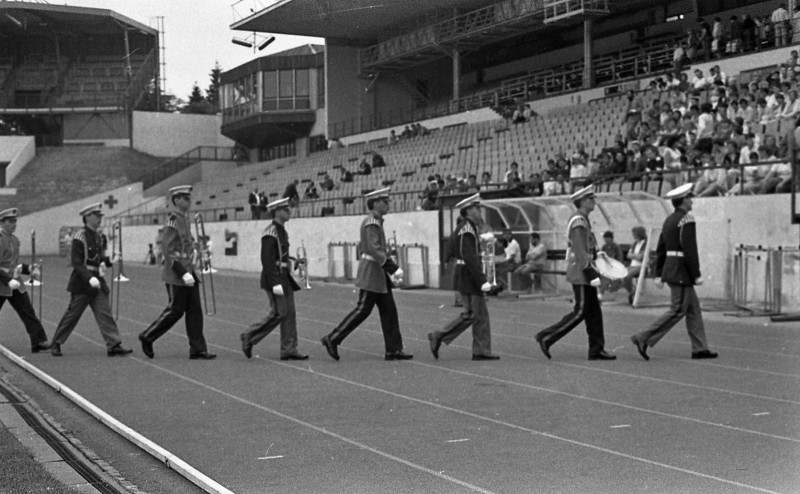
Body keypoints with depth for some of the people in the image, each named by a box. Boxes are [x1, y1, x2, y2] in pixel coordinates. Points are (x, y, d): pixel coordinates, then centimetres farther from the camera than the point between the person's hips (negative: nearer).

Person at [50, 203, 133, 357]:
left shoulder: (100, 237, 9)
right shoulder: (79, 238, -13)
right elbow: (76, 262, -17)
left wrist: (109, 261, 1)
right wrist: (89, 278, -26)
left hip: (97, 280, 7)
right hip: (82, 282, -6)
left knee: (105, 312, -1)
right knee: (73, 314, 1)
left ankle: (114, 345, -4)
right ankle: (56, 344, 15)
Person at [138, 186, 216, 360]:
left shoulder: (185, 219, 13)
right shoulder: (172, 222, -15)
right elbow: (169, 251, -19)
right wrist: (183, 273, -22)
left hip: (188, 272, 9)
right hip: (176, 275, -9)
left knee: (195, 311, 6)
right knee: (175, 311, -1)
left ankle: (198, 350, 7)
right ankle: (147, 337, 15)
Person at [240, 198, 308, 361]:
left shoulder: (282, 231, 14)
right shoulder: (270, 233, -16)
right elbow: (267, 260, -21)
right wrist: (275, 283, -24)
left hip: (284, 278, 10)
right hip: (274, 278, -10)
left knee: (290, 313, 6)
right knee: (278, 313, -9)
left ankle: (289, 350, 7)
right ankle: (249, 337, 4)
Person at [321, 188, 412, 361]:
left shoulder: (375, 222, 15)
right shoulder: (371, 223, -17)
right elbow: (375, 250, -25)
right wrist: (393, 268, -27)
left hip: (378, 274, 10)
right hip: (371, 272, -10)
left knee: (389, 311, 7)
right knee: (363, 310, -6)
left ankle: (393, 350, 8)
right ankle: (332, 339, 1)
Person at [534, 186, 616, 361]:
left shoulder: (582, 220, 16)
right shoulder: (579, 221, -16)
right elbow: (580, 251, -22)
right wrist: (592, 274, -24)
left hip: (583, 274, 10)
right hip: (581, 274, -10)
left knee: (594, 312, 9)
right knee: (580, 312, -6)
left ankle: (596, 350, 10)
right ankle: (546, 337, -2)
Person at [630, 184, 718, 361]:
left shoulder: (669, 220, 13)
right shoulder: (687, 219, -15)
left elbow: (660, 249, 14)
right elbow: (690, 249, -20)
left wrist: (659, 274, 16)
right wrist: (697, 275, -17)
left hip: (670, 269, 10)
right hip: (682, 271, -10)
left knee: (693, 308, 13)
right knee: (677, 311, -6)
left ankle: (700, 348, 14)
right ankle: (644, 338, -9)